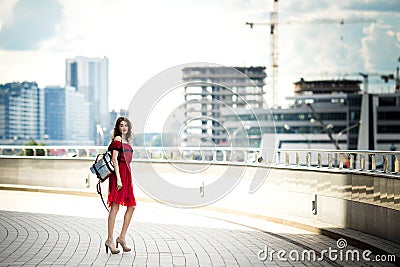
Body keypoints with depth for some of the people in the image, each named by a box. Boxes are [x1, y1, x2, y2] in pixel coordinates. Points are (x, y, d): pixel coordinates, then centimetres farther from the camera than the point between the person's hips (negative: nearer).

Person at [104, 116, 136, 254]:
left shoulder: (126, 141, 19)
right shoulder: (117, 139, -6)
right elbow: (114, 159, -13)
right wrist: (118, 178, -20)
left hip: (127, 174, 9)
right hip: (119, 173, -9)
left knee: (131, 206, 7)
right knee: (115, 206, -8)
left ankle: (122, 237, 13)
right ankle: (110, 240, -5)